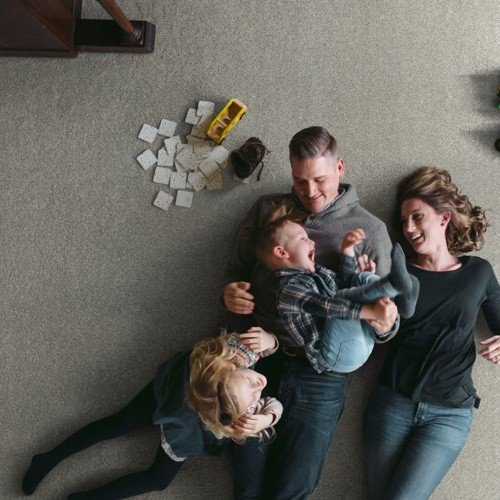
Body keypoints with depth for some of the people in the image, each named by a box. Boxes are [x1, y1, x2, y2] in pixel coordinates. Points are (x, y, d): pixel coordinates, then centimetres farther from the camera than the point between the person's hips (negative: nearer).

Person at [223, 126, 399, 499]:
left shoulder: (370, 230, 0)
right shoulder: (267, 210, 7)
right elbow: (237, 269, 15)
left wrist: (385, 324, -22)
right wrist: (230, 293, -8)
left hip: (321, 374, -2)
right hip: (261, 360, 2)